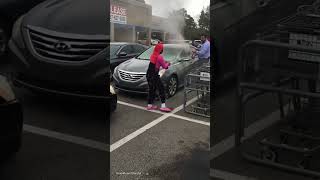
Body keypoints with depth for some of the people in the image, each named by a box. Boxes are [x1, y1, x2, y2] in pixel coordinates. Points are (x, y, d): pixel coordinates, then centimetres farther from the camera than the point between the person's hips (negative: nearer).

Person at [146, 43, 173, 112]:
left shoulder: (152, 55, 10)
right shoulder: (159, 57, -14)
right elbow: (164, 66, -4)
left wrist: (164, 62, 22)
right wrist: (167, 64, 16)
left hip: (149, 75, 8)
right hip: (154, 76, -8)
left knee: (152, 90, 16)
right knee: (161, 89, -3)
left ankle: (149, 105, 20)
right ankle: (163, 106, -7)